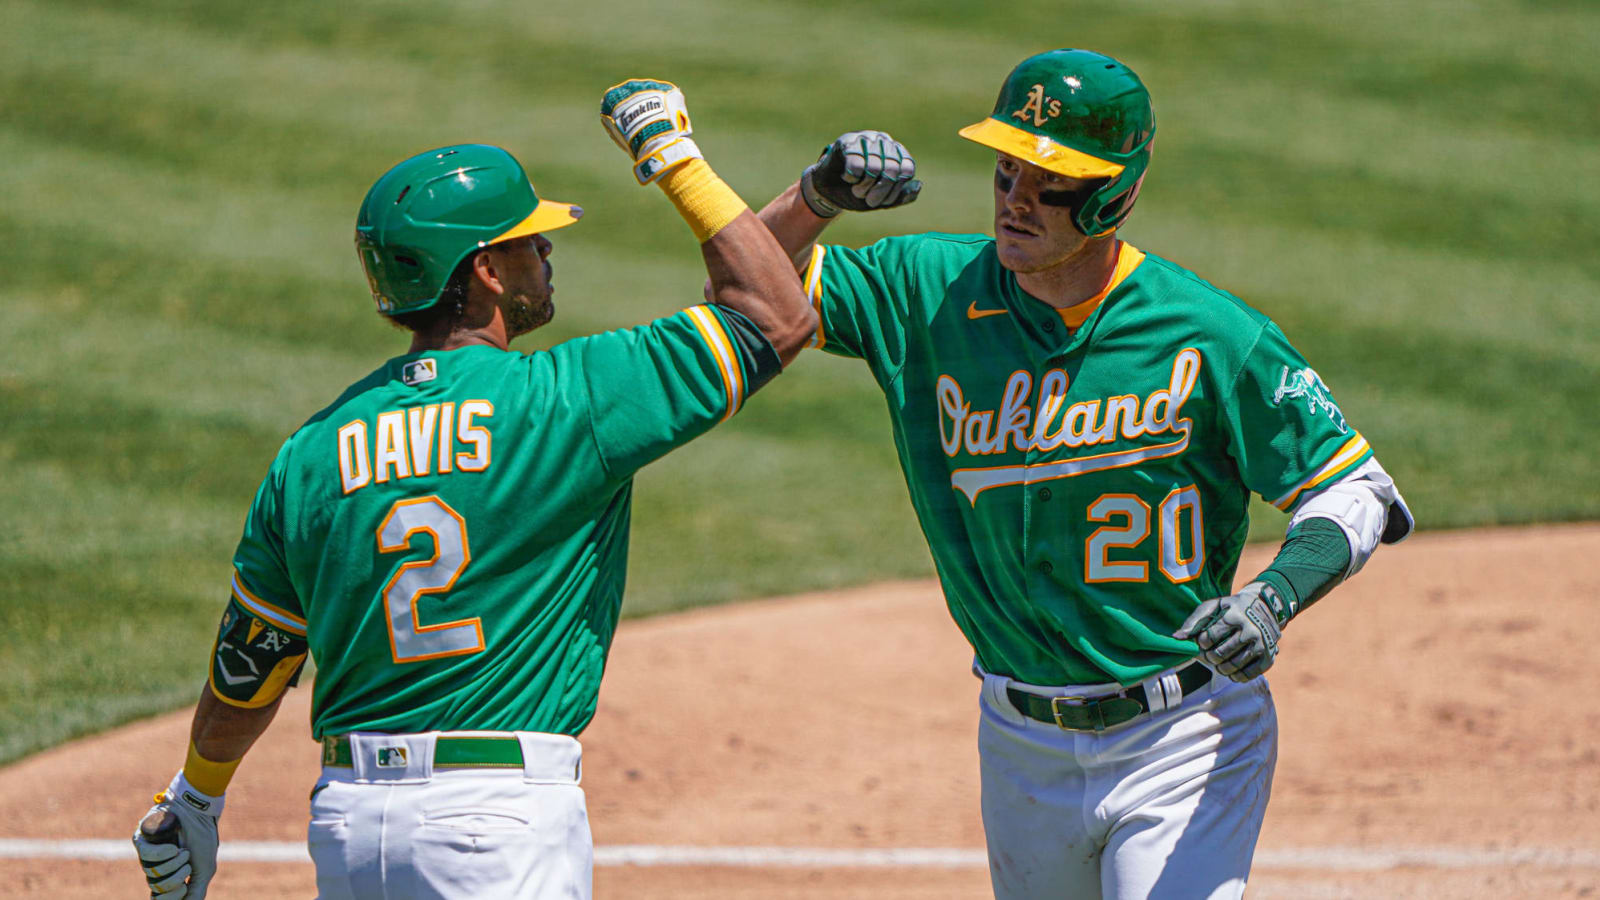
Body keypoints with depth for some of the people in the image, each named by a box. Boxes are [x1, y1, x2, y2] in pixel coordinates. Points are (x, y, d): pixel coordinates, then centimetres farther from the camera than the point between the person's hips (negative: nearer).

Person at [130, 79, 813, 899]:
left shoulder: (314, 449, 7)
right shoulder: (562, 400, -8)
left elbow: (248, 665, 15)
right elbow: (776, 317, -2)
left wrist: (195, 799, 31)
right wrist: (676, 158, 8)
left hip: (344, 821, 6)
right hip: (501, 820, -6)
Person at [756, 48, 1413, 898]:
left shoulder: (1214, 339, -14)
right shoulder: (930, 292, -4)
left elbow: (1354, 490, -8)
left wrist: (1276, 595, -28)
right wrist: (818, 192, -20)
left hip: (1184, 743, -4)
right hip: (1021, 748, 5)